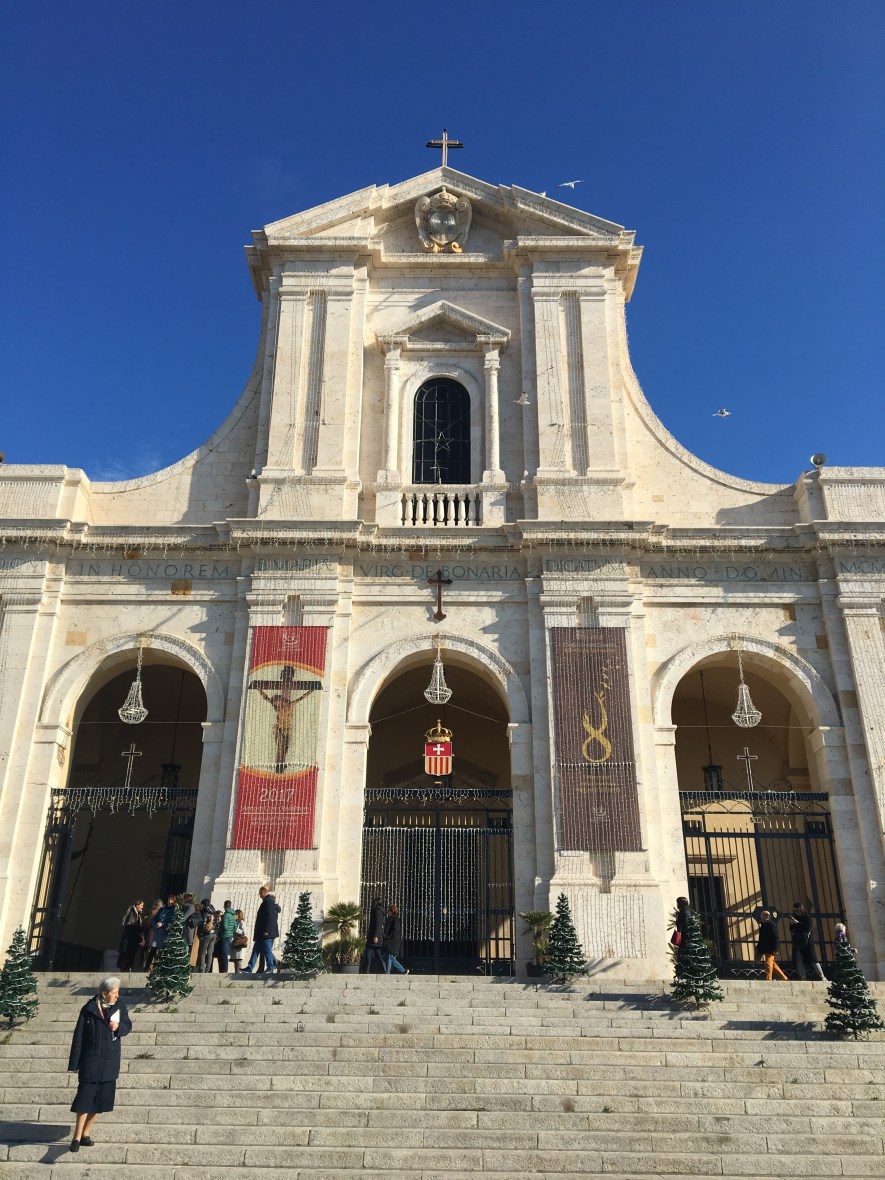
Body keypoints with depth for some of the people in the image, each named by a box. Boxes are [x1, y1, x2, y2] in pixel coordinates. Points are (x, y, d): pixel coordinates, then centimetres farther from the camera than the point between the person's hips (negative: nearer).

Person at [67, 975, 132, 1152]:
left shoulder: (119, 1006, -2)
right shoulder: (88, 1010, -12)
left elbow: (128, 1025, 7)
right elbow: (78, 1037, -8)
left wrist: (119, 1026, -17)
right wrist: (74, 1064, -6)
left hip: (110, 1061, 4)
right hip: (90, 1060, -4)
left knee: (100, 1098, 9)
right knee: (85, 1097, -4)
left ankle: (86, 1133, 24)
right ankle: (77, 1136, 9)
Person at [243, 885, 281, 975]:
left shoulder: (268, 901, -13)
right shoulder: (270, 901, 18)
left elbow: (269, 917, -21)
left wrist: (266, 930, -22)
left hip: (266, 933, -10)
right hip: (262, 933, 10)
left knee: (267, 950, -5)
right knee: (256, 950, 10)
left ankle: (270, 969, 1)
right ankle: (250, 968, 11)